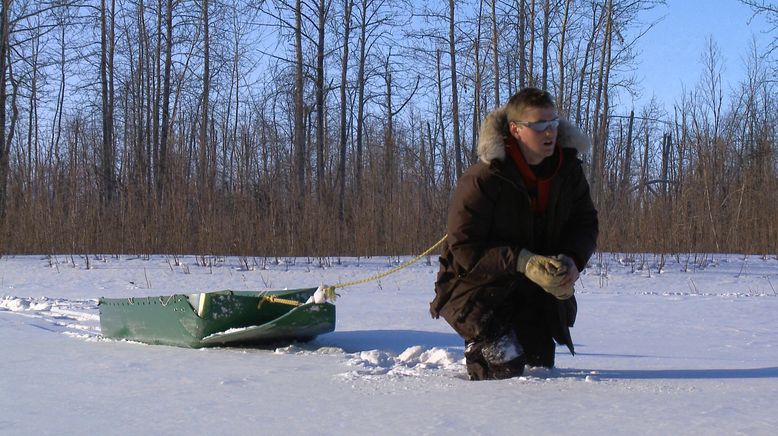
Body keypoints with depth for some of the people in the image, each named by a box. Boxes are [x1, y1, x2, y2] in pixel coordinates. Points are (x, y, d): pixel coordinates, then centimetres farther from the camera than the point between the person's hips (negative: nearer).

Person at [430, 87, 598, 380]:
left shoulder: (568, 168, -5)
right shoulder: (481, 180, -25)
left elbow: (585, 222, 3)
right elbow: (465, 247, -24)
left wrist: (572, 260, -19)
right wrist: (524, 262, -33)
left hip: (538, 290, 6)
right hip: (479, 286, -6)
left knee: (539, 364, 8)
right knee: (505, 367, -15)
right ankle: (477, 345, 20)